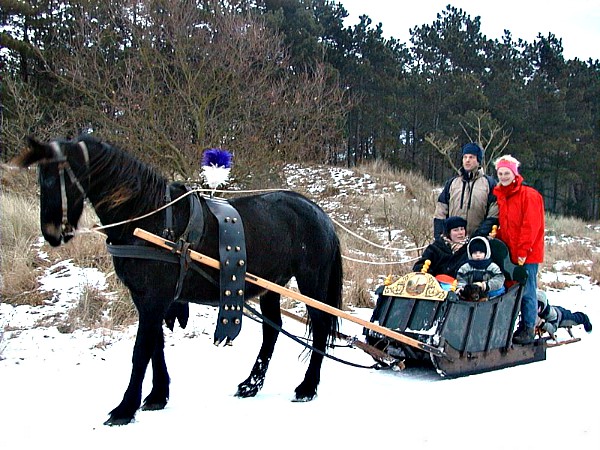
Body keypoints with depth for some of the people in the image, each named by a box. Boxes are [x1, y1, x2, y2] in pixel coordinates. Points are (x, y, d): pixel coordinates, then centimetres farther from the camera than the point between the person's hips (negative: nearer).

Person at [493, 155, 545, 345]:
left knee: (527, 292, -3)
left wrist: (523, 250, -17)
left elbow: (531, 226, -14)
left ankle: (528, 329, 4)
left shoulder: (529, 195, -9)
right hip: (509, 254, 7)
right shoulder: (500, 196, 14)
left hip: (527, 254, -7)